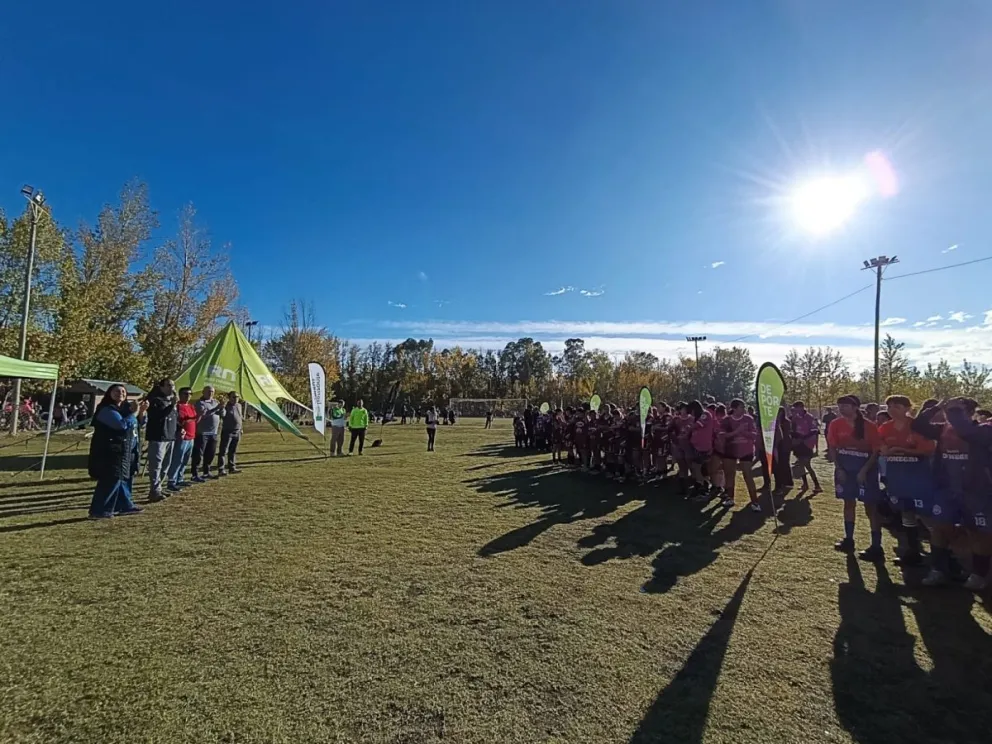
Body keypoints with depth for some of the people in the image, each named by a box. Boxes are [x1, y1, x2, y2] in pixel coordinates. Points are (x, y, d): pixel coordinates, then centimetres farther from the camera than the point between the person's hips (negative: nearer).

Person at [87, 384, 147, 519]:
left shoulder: (125, 408, 14)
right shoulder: (107, 410, -14)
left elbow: (138, 424, 22)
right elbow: (123, 424, -29)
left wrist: (142, 411, 7)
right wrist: (134, 412, -18)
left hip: (125, 451, 10)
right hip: (111, 452, -10)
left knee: (124, 479, 17)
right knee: (111, 481, -12)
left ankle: (125, 506, 27)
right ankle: (98, 511, -7)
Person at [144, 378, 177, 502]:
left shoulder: (172, 400, 17)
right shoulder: (155, 400, -9)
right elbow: (158, 416, -24)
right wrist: (172, 405, -27)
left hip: (170, 437, 9)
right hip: (158, 437, -9)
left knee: (165, 465, 13)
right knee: (156, 465, -9)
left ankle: (156, 489, 22)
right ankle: (155, 491, -8)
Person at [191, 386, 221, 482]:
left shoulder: (215, 401, 14)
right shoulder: (200, 403, -8)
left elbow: (222, 414, 16)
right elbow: (203, 414, -23)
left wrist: (221, 407, -3)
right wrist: (216, 408, -29)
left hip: (213, 433, 7)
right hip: (202, 433, -7)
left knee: (210, 453, 13)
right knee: (198, 454, -6)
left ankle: (206, 472, 25)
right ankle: (195, 475, -4)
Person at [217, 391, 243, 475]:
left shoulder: (239, 405, 12)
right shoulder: (226, 406, -9)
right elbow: (222, 414, -27)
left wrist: (241, 428, 22)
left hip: (237, 432, 7)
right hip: (227, 432, -7)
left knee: (233, 451, 14)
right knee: (223, 451, -7)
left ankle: (232, 467, 21)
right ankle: (221, 469, -8)